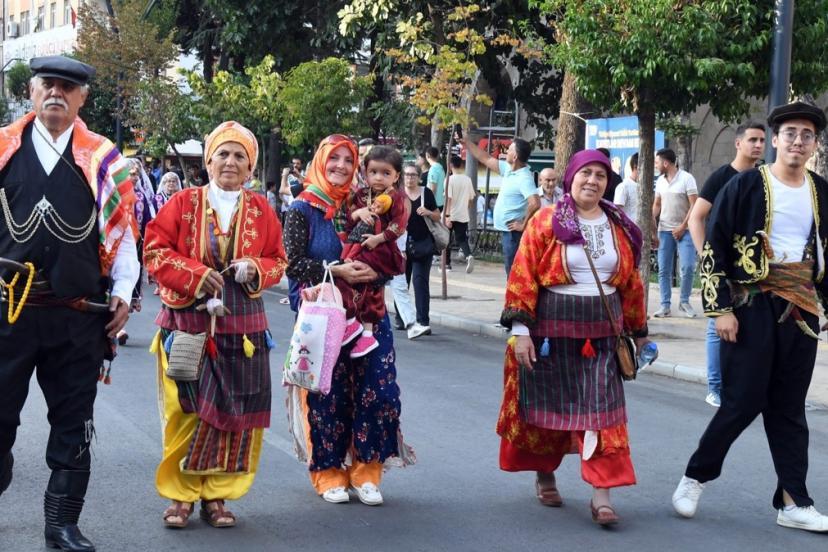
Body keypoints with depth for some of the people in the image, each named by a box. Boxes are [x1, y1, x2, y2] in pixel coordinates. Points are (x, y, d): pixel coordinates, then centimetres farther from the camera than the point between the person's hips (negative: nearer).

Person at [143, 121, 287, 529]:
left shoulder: (261, 210, 6)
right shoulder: (183, 203, 0)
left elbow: (278, 261, 12)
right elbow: (154, 250, -2)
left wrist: (255, 270, -10)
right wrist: (195, 274, -16)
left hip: (241, 326, 2)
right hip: (187, 322, -2)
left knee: (237, 411, 1)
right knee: (186, 409, -3)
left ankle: (216, 494, 14)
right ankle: (181, 493, 11)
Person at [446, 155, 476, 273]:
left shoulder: (450, 179, -11)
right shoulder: (468, 180, 4)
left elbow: (448, 198, -18)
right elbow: (471, 199, 11)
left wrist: (447, 216, -20)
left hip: (451, 215, -4)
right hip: (463, 216, 4)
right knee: (462, 239, 7)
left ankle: (447, 263, 17)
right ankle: (468, 255, -21)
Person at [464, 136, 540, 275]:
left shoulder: (524, 178, -19)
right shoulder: (508, 169, 9)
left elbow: (535, 204, -32)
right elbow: (485, 159, 19)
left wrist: (523, 225, -22)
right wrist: (466, 141, 18)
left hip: (513, 232, -9)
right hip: (507, 231, 9)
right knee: (513, 271, 14)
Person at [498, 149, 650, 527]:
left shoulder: (620, 227, 7)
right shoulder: (545, 222, -4)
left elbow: (631, 283, 13)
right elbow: (523, 277, -8)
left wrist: (638, 331, 16)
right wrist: (520, 329, -14)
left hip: (602, 329, 3)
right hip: (552, 327, -2)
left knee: (601, 407, -4)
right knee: (548, 403, 9)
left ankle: (601, 494, -5)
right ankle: (544, 475, 32)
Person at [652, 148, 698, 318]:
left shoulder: (686, 178, -7)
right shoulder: (660, 181, 9)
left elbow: (694, 206, -10)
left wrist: (682, 227, -13)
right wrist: (652, 219, -3)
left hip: (684, 230, -5)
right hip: (664, 230, 5)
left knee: (688, 267, -11)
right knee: (664, 270, 3)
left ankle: (684, 302, 6)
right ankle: (665, 305, 9)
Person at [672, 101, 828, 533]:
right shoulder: (745, 186, -6)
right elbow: (713, 249, -7)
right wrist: (721, 309, -12)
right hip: (752, 307, -4)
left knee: (789, 409, 9)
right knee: (743, 402, -4)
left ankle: (793, 502, 14)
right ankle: (694, 478, 15)